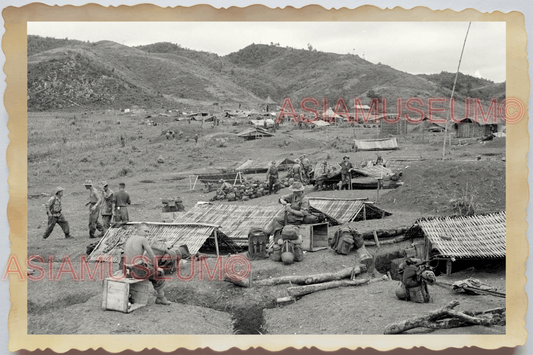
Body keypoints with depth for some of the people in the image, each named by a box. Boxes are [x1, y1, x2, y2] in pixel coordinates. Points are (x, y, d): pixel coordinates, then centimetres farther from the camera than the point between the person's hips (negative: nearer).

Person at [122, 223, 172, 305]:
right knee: (159, 273, 18)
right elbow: (152, 256, -8)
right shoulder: (143, 239, -10)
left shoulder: (129, 239, 14)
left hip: (128, 270, 8)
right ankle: (161, 298, 27)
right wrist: (156, 267, 9)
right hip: (139, 270, -8)